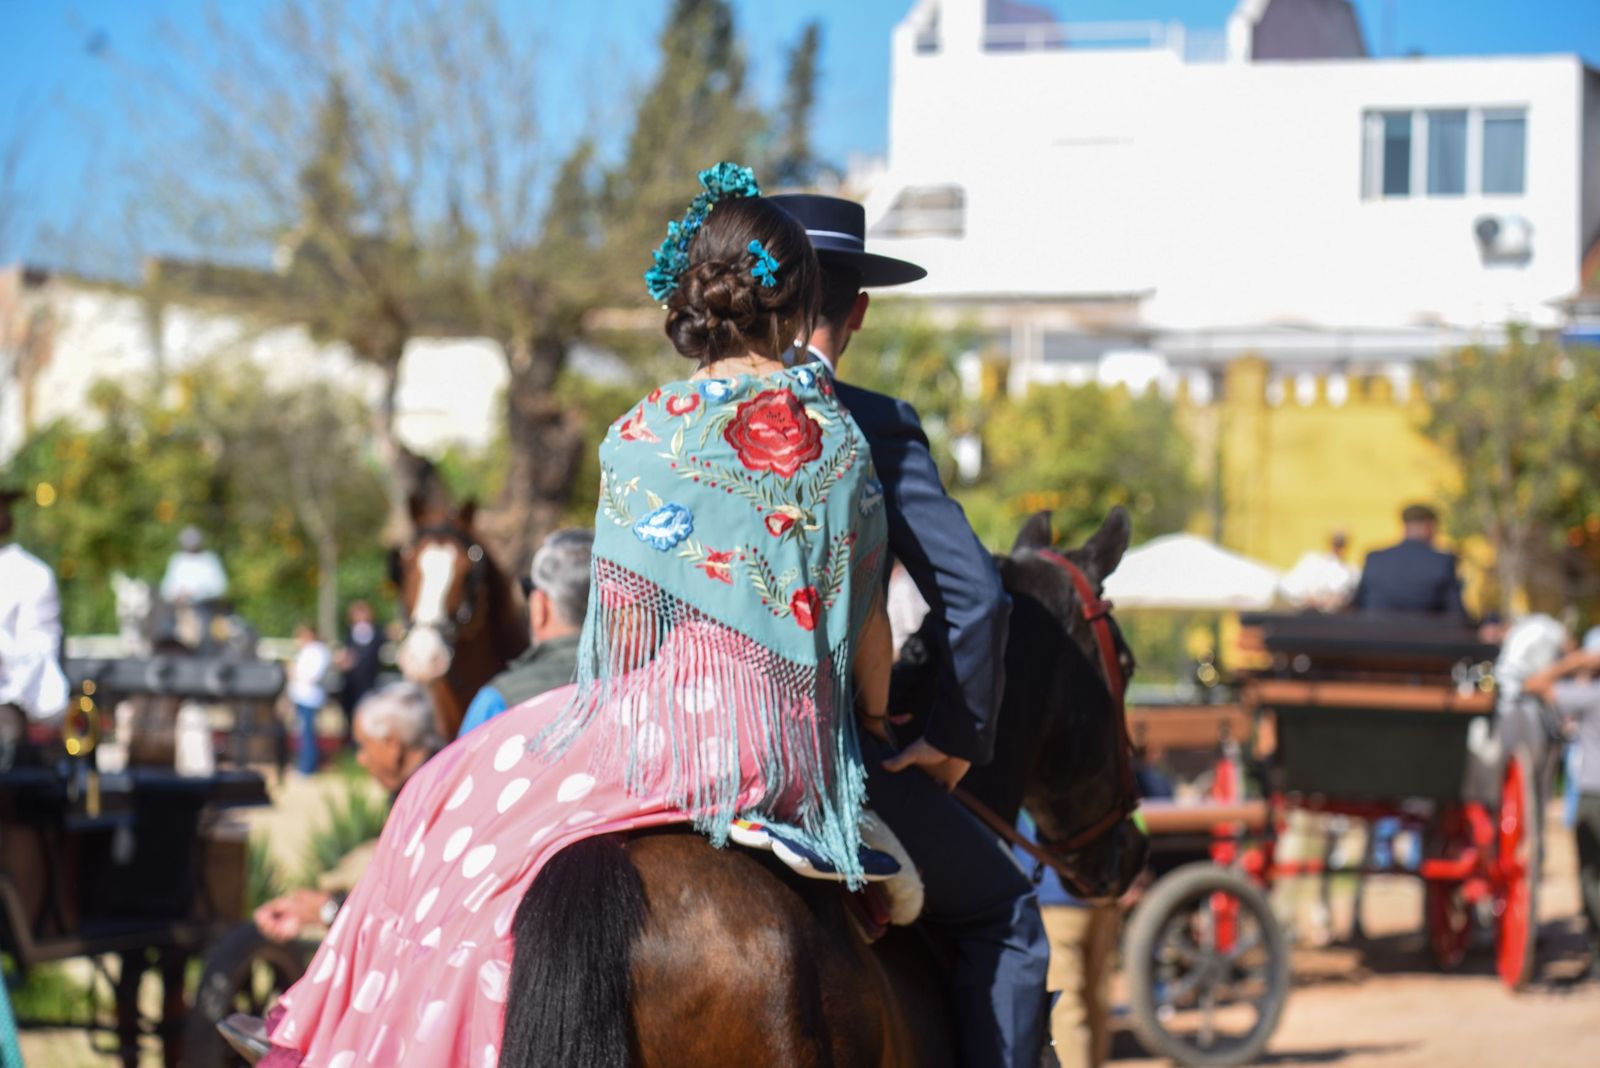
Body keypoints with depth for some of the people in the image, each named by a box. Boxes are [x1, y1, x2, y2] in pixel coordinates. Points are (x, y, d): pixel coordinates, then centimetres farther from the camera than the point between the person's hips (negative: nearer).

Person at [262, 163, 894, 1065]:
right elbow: (868, 621, 7)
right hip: (801, 749, 3)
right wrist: (871, 728, 23)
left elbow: (624, 634, -2)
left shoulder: (643, 435, -7)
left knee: (461, 801, 15)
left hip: (673, 726, -3)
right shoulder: (840, 433, 1)